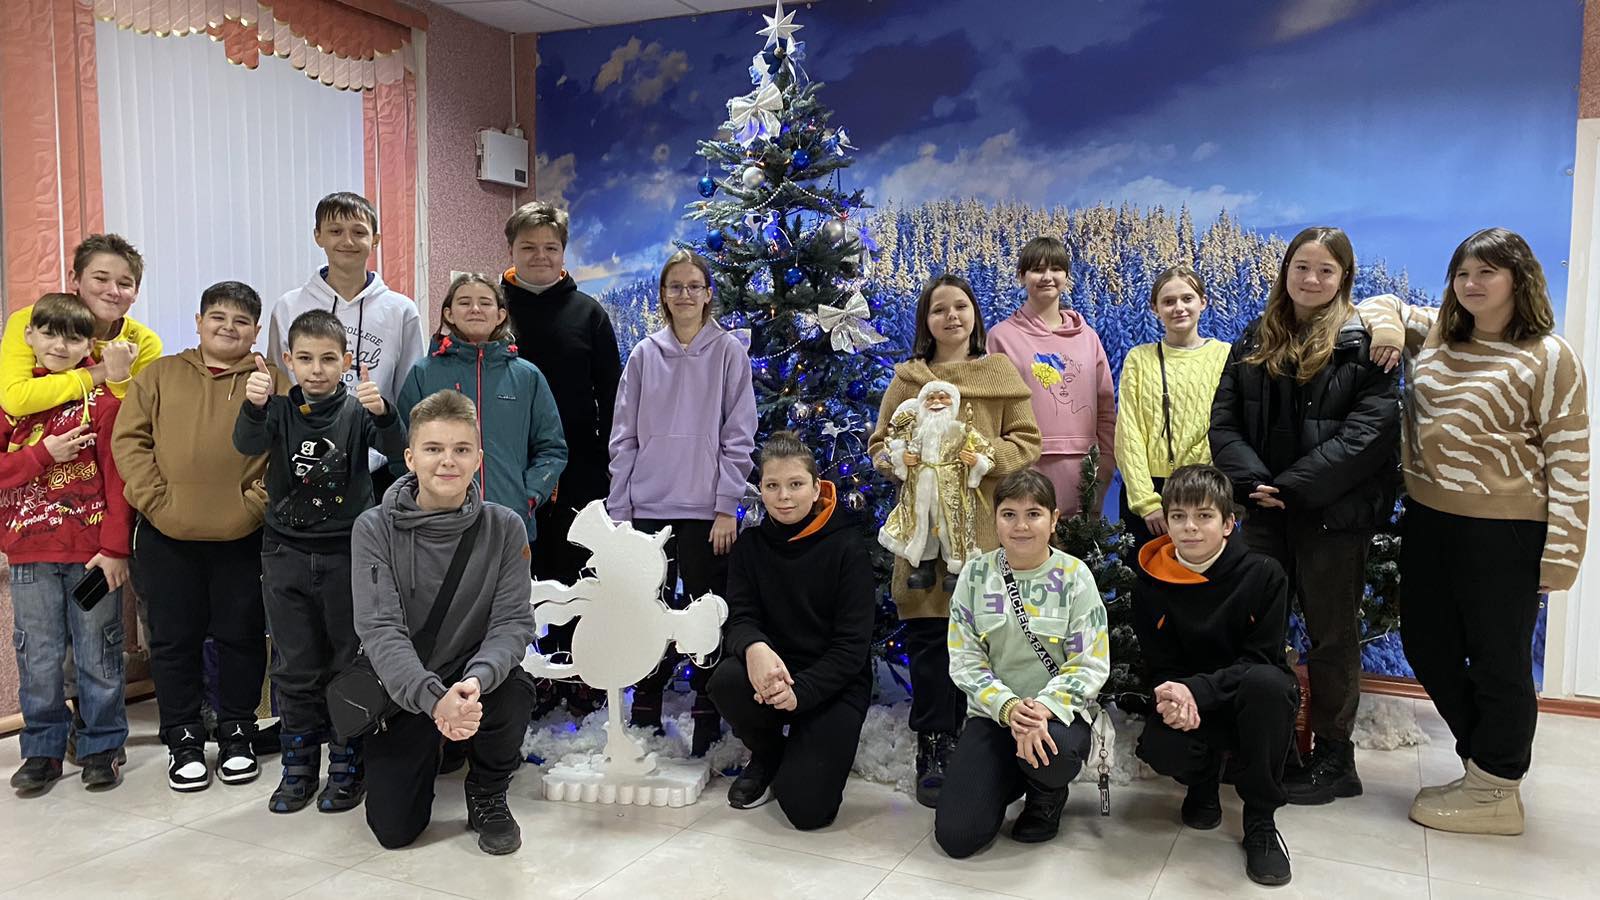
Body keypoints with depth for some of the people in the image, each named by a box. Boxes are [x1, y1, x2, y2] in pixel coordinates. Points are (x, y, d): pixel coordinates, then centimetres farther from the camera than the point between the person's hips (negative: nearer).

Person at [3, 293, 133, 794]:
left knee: (98, 656, 7)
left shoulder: (102, 399, -3)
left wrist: (115, 547, -11)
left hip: (93, 551, -2)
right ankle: (43, 749, 25)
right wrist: (43, 454, -13)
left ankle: (102, 747, 20)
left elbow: (118, 478, -6)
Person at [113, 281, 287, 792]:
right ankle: (183, 738, 24)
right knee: (174, 639, 10)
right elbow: (129, 439, 2)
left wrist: (255, 504, -13)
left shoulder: (271, 382, 3)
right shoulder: (160, 375, 8)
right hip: (167, 538, 2)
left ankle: (237, 731, 25)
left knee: (241, 636, 9)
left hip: (243, 538, -1)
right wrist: (155, 499, -8)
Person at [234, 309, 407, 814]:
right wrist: (253, 405, -40)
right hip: (287, 554, 2)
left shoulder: (357, 411, -4)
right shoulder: (280, 410, 0)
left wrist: (381, 411, -42)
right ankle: (298, 770, 23)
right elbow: (248, 445, -18)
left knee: (349, 665, 7)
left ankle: (346, 769, 21)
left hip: (346, 554, -1)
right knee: (295, 671, 10)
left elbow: (395, 448, -20)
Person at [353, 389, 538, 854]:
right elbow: (380, 629, -22)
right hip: (401, 689, 0)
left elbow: (513, 622, -15)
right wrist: (433, 698, -38)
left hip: (475, 680, 0)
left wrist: (475, 679, -37)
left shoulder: (504, 528, -10)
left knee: (514, 690, -33)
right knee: (394, 830, -8)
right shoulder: (375, 529, -13)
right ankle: (428, 757, 28)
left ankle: (488, 796, -1)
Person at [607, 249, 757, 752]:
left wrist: (727, 506, -8)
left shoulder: (728, 352, 1)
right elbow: (624, 437, 8)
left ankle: (707, 725, 16)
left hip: (706, 508, -2)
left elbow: (738, 437, -2)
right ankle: (644, 720, 22)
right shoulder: (644, 355, 8)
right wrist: (619, 510, 4)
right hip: (649, 506, 2)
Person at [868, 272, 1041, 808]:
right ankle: (934, 750, 8)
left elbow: (1028, 442, 7)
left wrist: (987, 455, -12)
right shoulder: (908, 378, 9)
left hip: (983, 522, 1)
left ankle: (945, 743, 17)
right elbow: (879, 443, 12)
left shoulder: (1002, 373, 9)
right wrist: (901, 458, -10)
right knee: (929, 636, -2)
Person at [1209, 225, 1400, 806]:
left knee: (1331, 633, 8)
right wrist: (1254, 482, -13)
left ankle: (1333, 757, 22)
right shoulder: (1254, 342, 10)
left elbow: (1370, 430, -14)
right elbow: (1224, 421, 4)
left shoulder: (1363, 344, -4)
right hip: (1265, 511, 4)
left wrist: (1293, 486, -19)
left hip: (1335, 513, -4)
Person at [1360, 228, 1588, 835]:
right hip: (1427, 519, 7)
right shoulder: (1434, 333, 8)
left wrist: (1560, 552, -14)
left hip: (1504, 531, -6)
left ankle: (1495, 793, 22)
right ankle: (1488, 758, 33)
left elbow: (1569, 460, -10)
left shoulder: (1549, 356, -7)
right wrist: (1388, 325, -1)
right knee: (1426, 643, 14)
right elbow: (1381, 304, 25)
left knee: (1497, 658, 6)